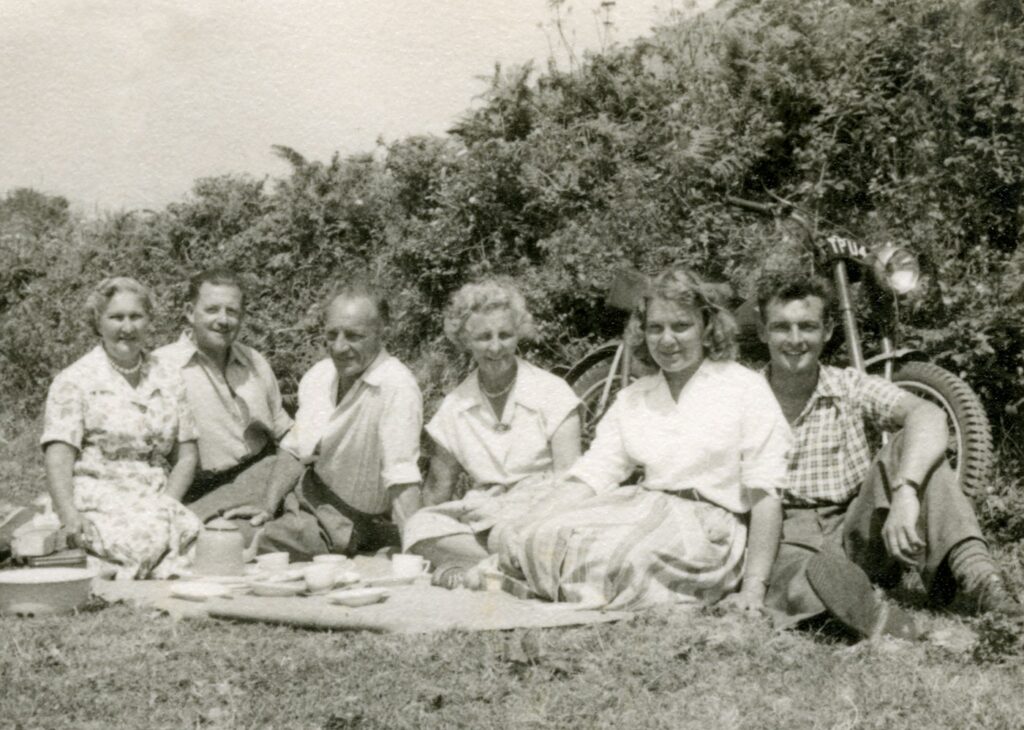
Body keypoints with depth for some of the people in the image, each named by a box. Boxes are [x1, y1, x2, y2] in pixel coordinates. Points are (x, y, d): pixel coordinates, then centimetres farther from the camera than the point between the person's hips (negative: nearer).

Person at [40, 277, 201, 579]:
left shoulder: (168, 381, 16)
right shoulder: (74, 381, 3)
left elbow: (187, 457, 14)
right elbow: (58, 460, -6)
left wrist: (166, 504, -5)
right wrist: (71, 519, -23)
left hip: (156, 502, 4)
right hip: (96, 504, -4)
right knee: (148, 540, -36)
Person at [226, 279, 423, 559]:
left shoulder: (396, 387, -24)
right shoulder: (318, 376, 1)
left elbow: (403, 479, -30)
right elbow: (295, 451, 9)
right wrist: (267, 507, -2)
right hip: (301, 499, 7)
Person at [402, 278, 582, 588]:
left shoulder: (552, 392, 0)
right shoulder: (455, 407, 10)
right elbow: (437, 489, 15)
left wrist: (502, 507, -20)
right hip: (481, 516, 3)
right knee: (419, 528, -28)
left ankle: (464, 565, -18)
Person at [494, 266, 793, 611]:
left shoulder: (745, 388, 3)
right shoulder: (632, 399, 16)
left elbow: (765, 495, -5)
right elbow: (588, 478, 7)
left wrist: (753, 588, -15)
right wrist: (526, 529, -11)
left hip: (711, 534, -4)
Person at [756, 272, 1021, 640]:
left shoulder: (851, 387, 2)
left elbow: (928, 416, -18)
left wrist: (905, 491, -37)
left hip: (855, 537, 1)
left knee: (910, 446, -20)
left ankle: (981, 583, -32)